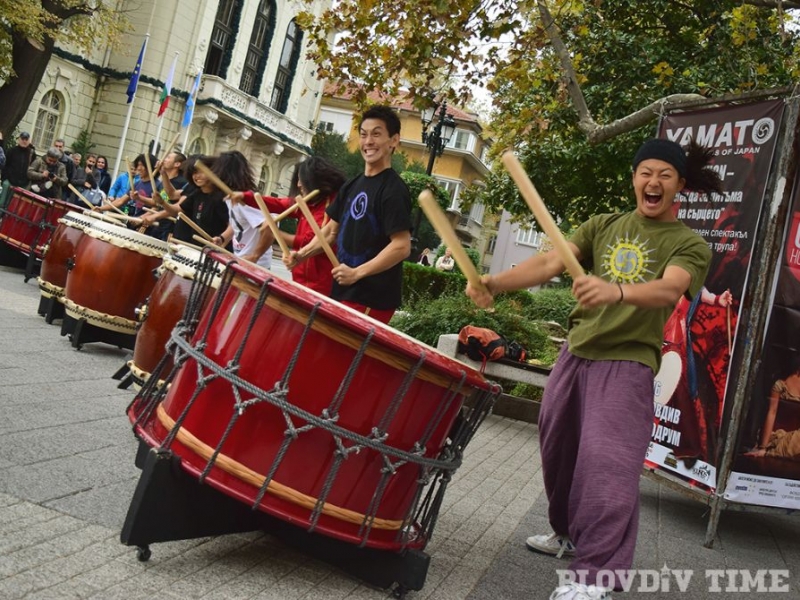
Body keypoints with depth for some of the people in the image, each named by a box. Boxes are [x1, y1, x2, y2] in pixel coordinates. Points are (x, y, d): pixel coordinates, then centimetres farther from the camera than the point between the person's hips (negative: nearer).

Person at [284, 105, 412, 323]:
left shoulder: (393, 190, -14)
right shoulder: (352, 186, 12)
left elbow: (402, 246, -21)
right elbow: (332, 230, 20)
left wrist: (357, 273, -24)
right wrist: (302, 254, 5)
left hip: (373, 299, -8)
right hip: (343, 291, 8)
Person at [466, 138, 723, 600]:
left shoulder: (689, 244, -3)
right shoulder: (603, 226, 9)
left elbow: (669, 289, -25)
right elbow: (550, 262, -4)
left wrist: (617, 291, -46)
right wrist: (496, 282, -21)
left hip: (627, 364, -5)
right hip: (575, 354, 6)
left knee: (606, 463, -16)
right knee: (558, 451, 16)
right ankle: (569, 533, 37)